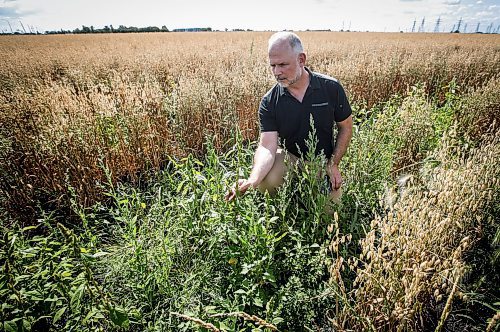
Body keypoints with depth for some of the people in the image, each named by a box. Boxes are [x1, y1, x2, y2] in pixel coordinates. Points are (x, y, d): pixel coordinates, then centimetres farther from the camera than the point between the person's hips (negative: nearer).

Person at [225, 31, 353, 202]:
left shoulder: (331, 87, -13)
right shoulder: (269, 102, -15)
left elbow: (346, 127, -1)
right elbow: (267, 146, -25)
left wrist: (333, 164, -10)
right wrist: (252, 180, -43)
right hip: (289, 157, 0)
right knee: (265, 180, -31)